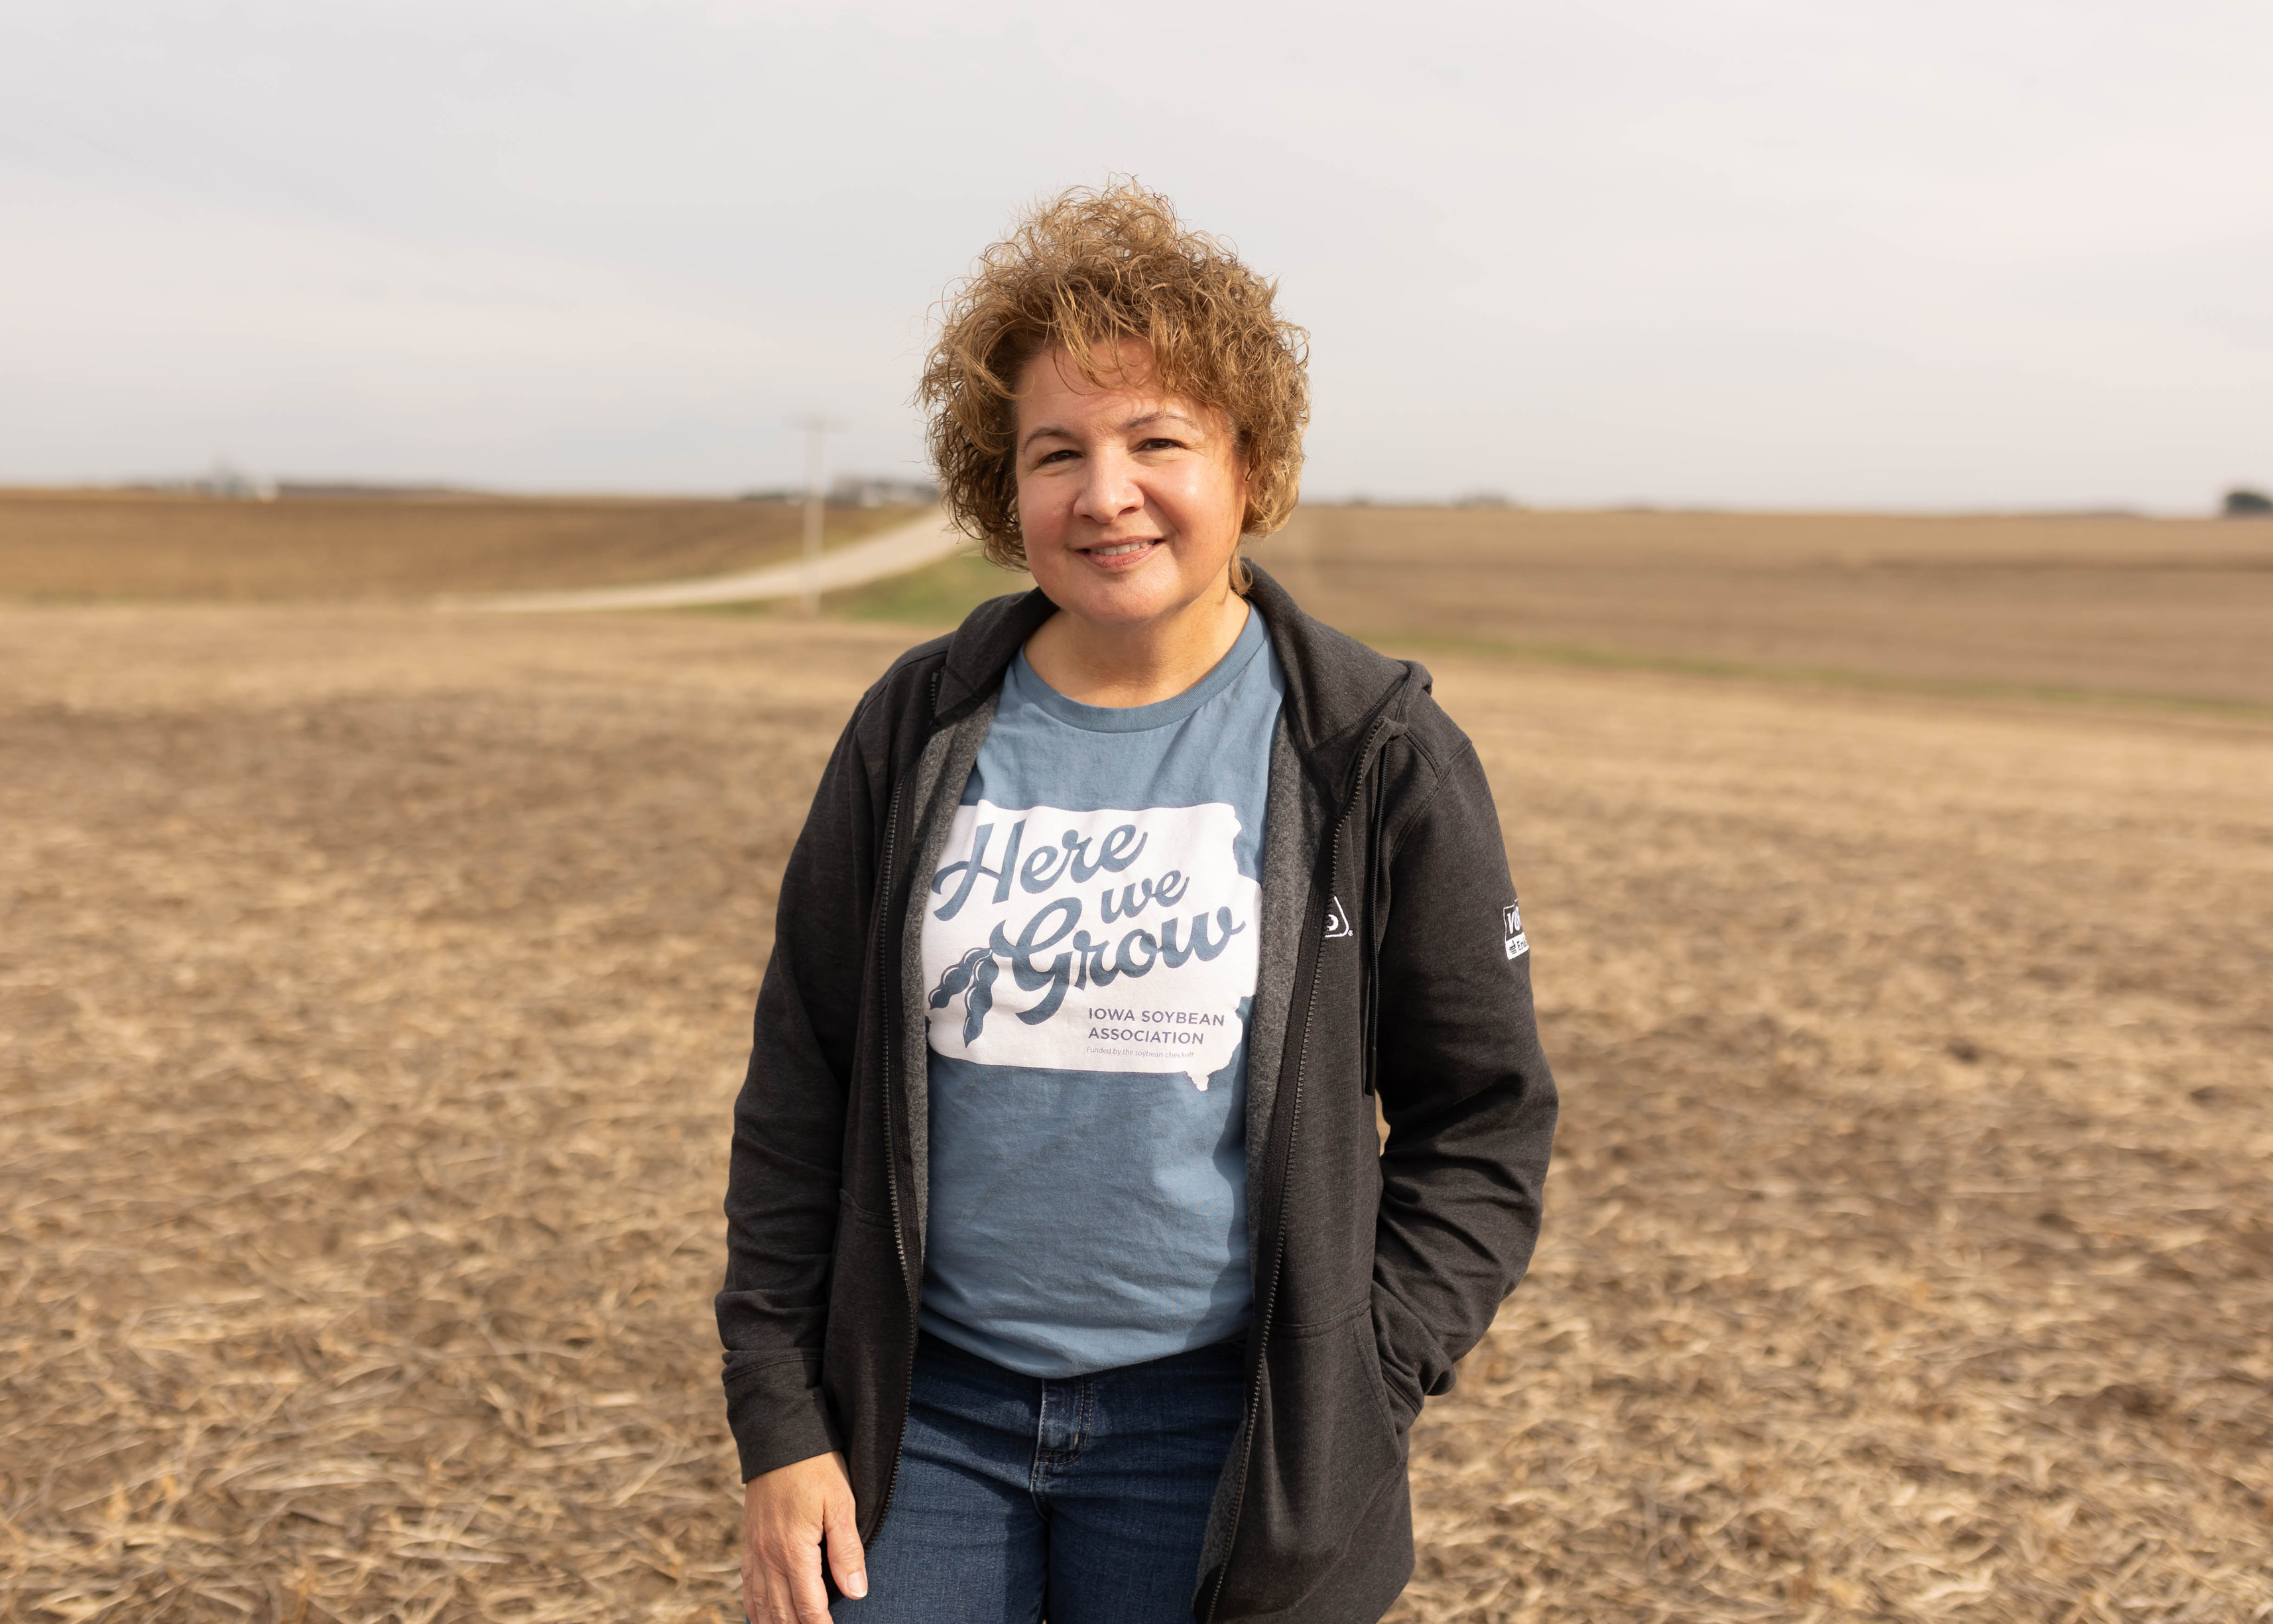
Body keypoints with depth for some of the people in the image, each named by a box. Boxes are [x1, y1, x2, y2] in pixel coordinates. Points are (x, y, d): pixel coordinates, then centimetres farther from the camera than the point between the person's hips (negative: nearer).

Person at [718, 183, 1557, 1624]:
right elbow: (798, 1095, 4)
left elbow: (1483, 1124, -1)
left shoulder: (1376, 758, -7)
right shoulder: (918, 733, -1)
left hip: (1216, 1434, -1)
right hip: (922, 1414, 2)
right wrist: (781, 1423, 1)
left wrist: (1347, 1419, -7)